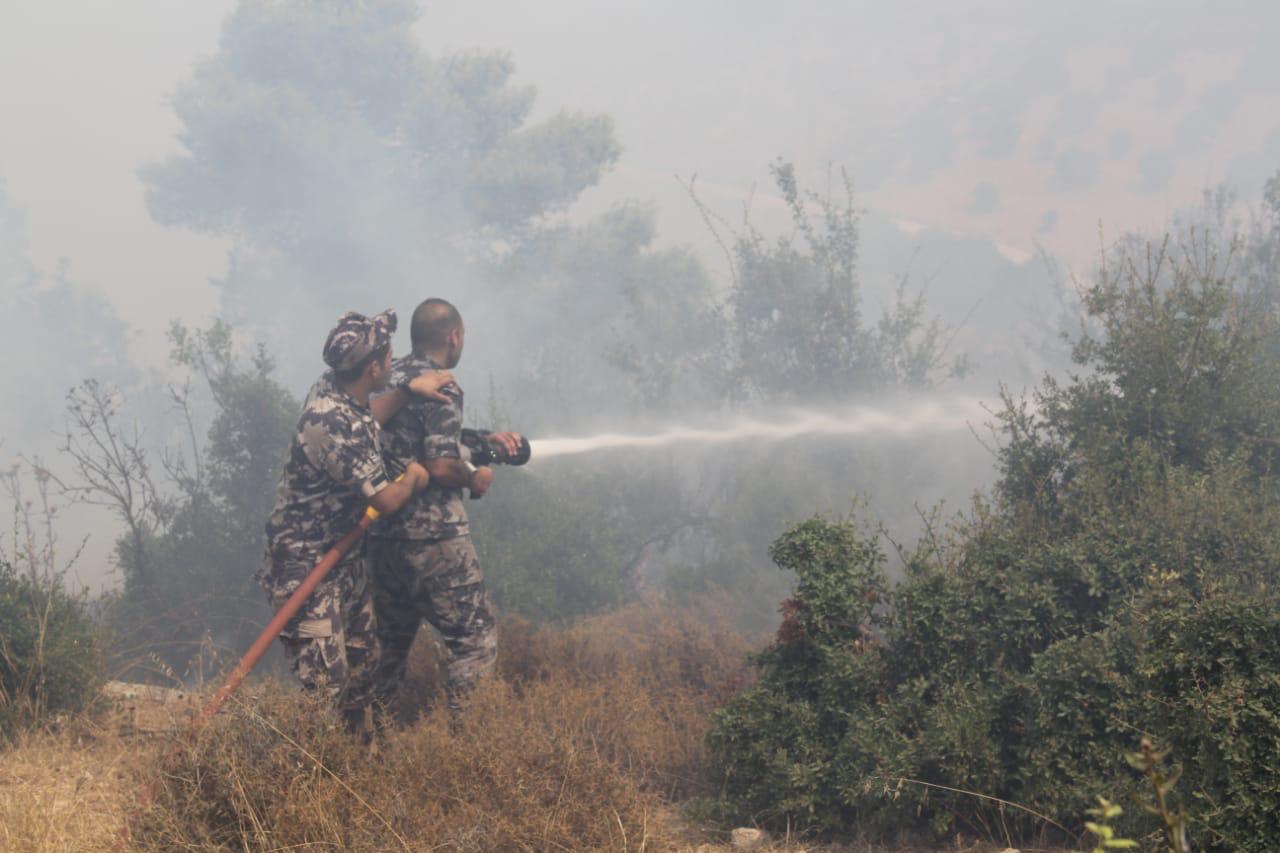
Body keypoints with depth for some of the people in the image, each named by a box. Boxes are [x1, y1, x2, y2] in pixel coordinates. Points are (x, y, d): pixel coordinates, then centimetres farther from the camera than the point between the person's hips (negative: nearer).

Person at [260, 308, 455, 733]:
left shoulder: (334, 388, -1)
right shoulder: (332, 423, -30)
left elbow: (365, 421, 25)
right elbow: (386, 499, -23)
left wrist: (408, 390, 11)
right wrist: (413, 478, -2)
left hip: (344, 557, 10)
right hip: (306, 565, -10)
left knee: (362, 664, 18)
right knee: (325, 684, -11)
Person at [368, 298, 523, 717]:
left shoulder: (390, 379, 12)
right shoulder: (442, 389, -13)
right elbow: (440, 465, -21)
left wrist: (484, 439, 23)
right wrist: (475, 479, -3)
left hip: (382, 536, 8)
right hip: (433, 537, -8)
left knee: (391, 646, 19)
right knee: (476, 645, -3)